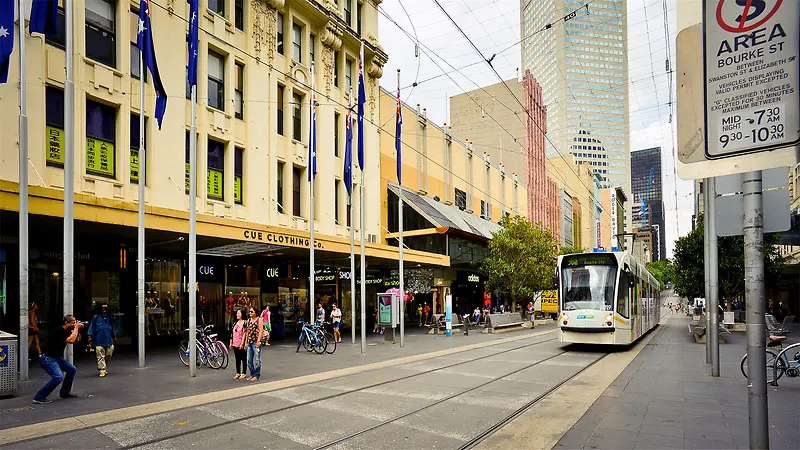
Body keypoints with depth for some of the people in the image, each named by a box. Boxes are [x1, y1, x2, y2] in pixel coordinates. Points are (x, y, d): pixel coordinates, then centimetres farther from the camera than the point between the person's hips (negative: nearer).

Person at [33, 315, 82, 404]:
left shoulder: (66, 331, 6)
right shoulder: (58, 331, -23)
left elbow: (75, 341, 15)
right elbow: (71, 340, -31)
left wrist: (77, 329, 1)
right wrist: (76, 328, -21)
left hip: (57, 357, 10)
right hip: (47, 358, -10)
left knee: (72, 369, 11)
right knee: (58, 377, -23)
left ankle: (65, 392, 24)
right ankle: (39, 398, -13)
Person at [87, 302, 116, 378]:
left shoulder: (109, 318, 11)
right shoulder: (96, 317, -1)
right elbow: (92, 328, 0)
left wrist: (114, 337, 22)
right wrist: (90, 337, -7)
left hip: (109, 341, 4)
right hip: (99, 341, -4)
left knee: (108, 356, 9)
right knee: (100, 357, -6)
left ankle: (105, 369, 25)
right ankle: (102, 370, -4)